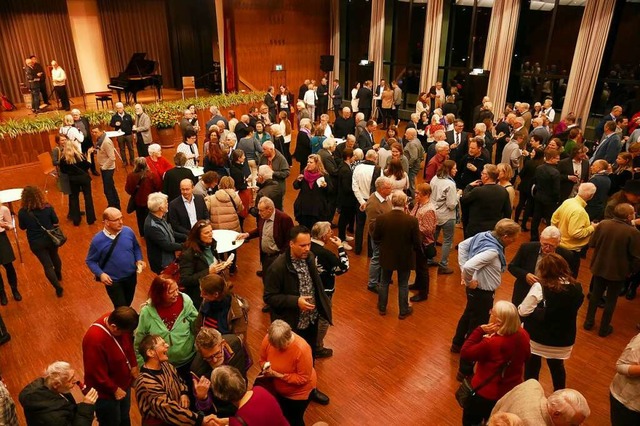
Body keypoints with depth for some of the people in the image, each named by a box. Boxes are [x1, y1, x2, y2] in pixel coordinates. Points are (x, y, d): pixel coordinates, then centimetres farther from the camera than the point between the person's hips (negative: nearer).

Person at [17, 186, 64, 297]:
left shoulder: (22, 212, -20)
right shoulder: (47, 207, -18)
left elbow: (22, 227, -3)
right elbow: (56, 221, -4)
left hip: (36, 243, -2)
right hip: (51, 238, 2)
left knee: (47, 265, 9)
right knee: (54, 256, 30)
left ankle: (58, 288, 10)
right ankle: (58, 275, 54)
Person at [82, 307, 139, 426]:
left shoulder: (118, 320, -16)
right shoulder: (95, 339, -38)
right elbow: (97, 374, -28)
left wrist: (133, 365, 2)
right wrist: (115, 389, -17)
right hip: (106, 393, -6)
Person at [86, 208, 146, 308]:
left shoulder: (128, 231, -13)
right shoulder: (98, 240, -21)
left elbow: (136, 247, 5)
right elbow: (90, 261, -9)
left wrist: (139, 260, -11)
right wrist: (100, 274, -23)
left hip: (131, 276, 4)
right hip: (113, 281, -4)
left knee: (128, 303, 27)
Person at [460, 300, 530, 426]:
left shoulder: (491, 343, -35)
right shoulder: (523, 335, -16)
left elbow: (465, 354, -22)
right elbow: (526, 357, 5)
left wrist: (480, 330, -27)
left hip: (486, 394, -6)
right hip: (512, 391, 6)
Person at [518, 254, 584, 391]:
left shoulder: (540, 287, -25)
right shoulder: (576, 289, -10)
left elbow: (522, 311, -20)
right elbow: (575, 307, 8)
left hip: (537, 336, -4)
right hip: (563, 338, 4)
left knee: (532, 367, 18)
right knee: (557, 367, 27)